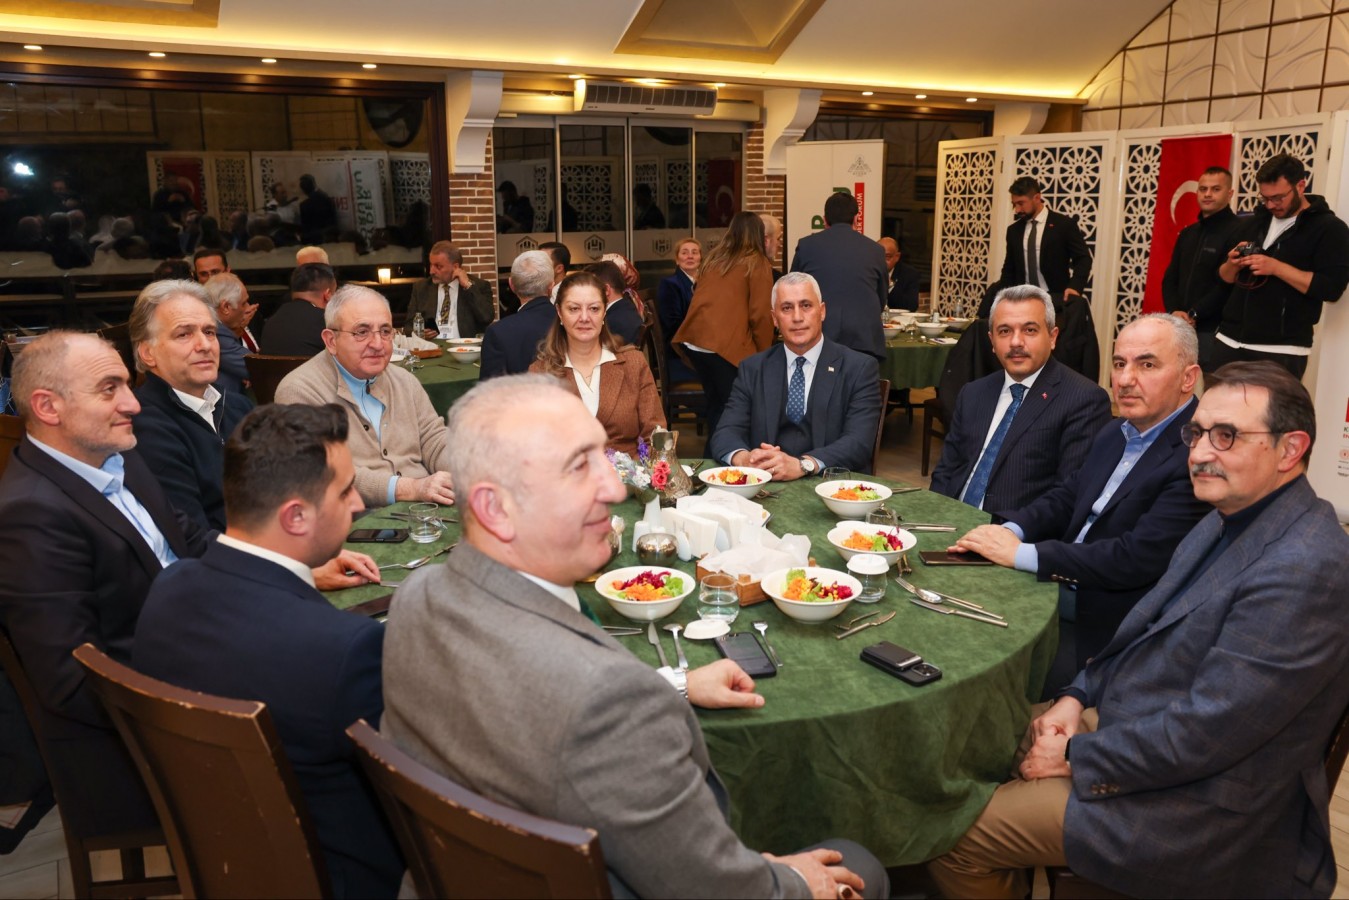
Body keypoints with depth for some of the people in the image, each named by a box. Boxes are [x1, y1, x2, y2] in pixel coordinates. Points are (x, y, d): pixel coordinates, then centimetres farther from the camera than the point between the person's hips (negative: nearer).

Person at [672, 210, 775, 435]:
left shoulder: (713, 258, 19)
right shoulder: (758, 263, 3)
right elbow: (760, 314, -3)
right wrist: (764, 354, 8)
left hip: (693, 340, 6)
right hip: (726, 345, -6)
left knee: (715, 403, 17)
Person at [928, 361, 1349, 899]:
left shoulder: (1302, 570, -28)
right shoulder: (1232, 520, 4)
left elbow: (1205, 732, -28)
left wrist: (1076, 756, -17)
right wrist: (1079, 697, 1)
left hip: (1197, 805, -9)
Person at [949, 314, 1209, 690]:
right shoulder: (1114, 434, 11)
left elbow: (1138, 558, -24)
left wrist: (1021, 554, -22)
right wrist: (1011, 530, -7)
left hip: (1103, 629, -7)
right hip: (1052, 592, 8)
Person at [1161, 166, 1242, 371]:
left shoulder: (1238, 231, -6)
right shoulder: (1187, 233, 18)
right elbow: (1170, 278, 14)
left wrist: (1194, 314, -14)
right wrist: (1174, 311, -3)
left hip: (1213, 330, -6)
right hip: (1180, 328, 7)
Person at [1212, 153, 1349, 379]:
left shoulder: (1329, 228, -4)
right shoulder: (1256, 221, 15)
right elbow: (1225, 277, 18)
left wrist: (1276, 267, -18)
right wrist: (1232, 265, -5)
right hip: (1229, 341, 6)